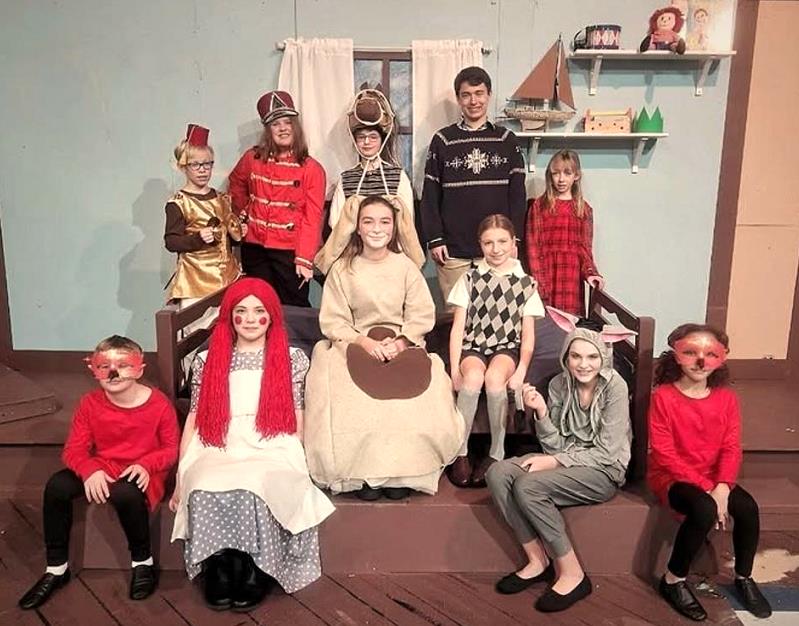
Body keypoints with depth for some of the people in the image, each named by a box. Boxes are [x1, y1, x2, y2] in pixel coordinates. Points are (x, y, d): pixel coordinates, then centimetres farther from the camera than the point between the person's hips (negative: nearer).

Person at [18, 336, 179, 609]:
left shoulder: (159, 404, -13)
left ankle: (142, 561, -9)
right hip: (101, 471, 4)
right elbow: (74, 450, -4)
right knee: (57, 485, -22)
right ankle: (56, 567, -3)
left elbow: (171, 450, -6)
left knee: (125, 493, -38)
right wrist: (90, 471, -25)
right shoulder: (90, 404, -4)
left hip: (140, 473, -4)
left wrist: (145, 465, -24)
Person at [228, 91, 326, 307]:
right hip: (254, 248, 3)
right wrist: (244, 212, 12)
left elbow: (312, 218, -10)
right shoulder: (252, 159, 4)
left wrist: (305, 259, -16)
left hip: (290, 251, -3)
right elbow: (236, 183, 26)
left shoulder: (311, 168, -5)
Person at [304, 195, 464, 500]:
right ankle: (365, 472, -11)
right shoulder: (342, 269, 3)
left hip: (403, 344, 1)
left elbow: (422, 315, 2)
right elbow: (333, 321, -2)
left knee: (414, 400, -28)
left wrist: (400, 342, -15)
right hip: (355, 344, 0)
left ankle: (402, 470, -8)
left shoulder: (406, 266, 6)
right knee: (354, 403, -30)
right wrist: (364, 341, -17)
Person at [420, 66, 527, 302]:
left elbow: (517, 194, 6)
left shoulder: (506, 140, 7)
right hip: (453, 250, -1)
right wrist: (434, 240, -3)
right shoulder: (442, 141, 4)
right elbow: (430, 196, 4)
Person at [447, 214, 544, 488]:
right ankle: (459, 452, -19)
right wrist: (455, 369, -10)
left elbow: (528, 335, 5)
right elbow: (458, 328, 2)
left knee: (495, 377, -34)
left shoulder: (526, 283, 8)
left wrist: (521, 372, -10)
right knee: (473, 376, -34)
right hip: (473, 345, 0)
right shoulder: (470, 279, 7)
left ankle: (497, 453, -17)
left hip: (507, 348, 0)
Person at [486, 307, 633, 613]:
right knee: (497, 473, -17)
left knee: (528, 485, -28)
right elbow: (555, 445, -2)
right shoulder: (559, 384, -2)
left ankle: (572, 573, -13)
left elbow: (606, 452, -16)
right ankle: (538, 560, -7)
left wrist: (554, 462, -20)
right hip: (566, 462, 6)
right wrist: (541, 412, -19)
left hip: (604, 471, -6)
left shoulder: (615, 386, -16)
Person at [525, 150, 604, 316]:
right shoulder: (539, 205, 5)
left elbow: (585, 248, 9)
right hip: (546, 273, -1)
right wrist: (538, 281, -9)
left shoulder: (584, 209, 11)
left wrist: (590, 273, -9)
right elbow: (532, 246, 0)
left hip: (572, 277, 2)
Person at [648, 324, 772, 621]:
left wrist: (722, 487, -21)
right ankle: (673, 581, -9)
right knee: (704, 510, -31)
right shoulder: (663, 396, -14)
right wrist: (705, 488, -21)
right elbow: (664, 453, -16)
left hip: (713, 477, 5)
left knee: (748, 507, -21)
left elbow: (731, 448, -4)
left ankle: (744, 578, 7)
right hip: (670, 475, -5)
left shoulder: (727, 398, 0)